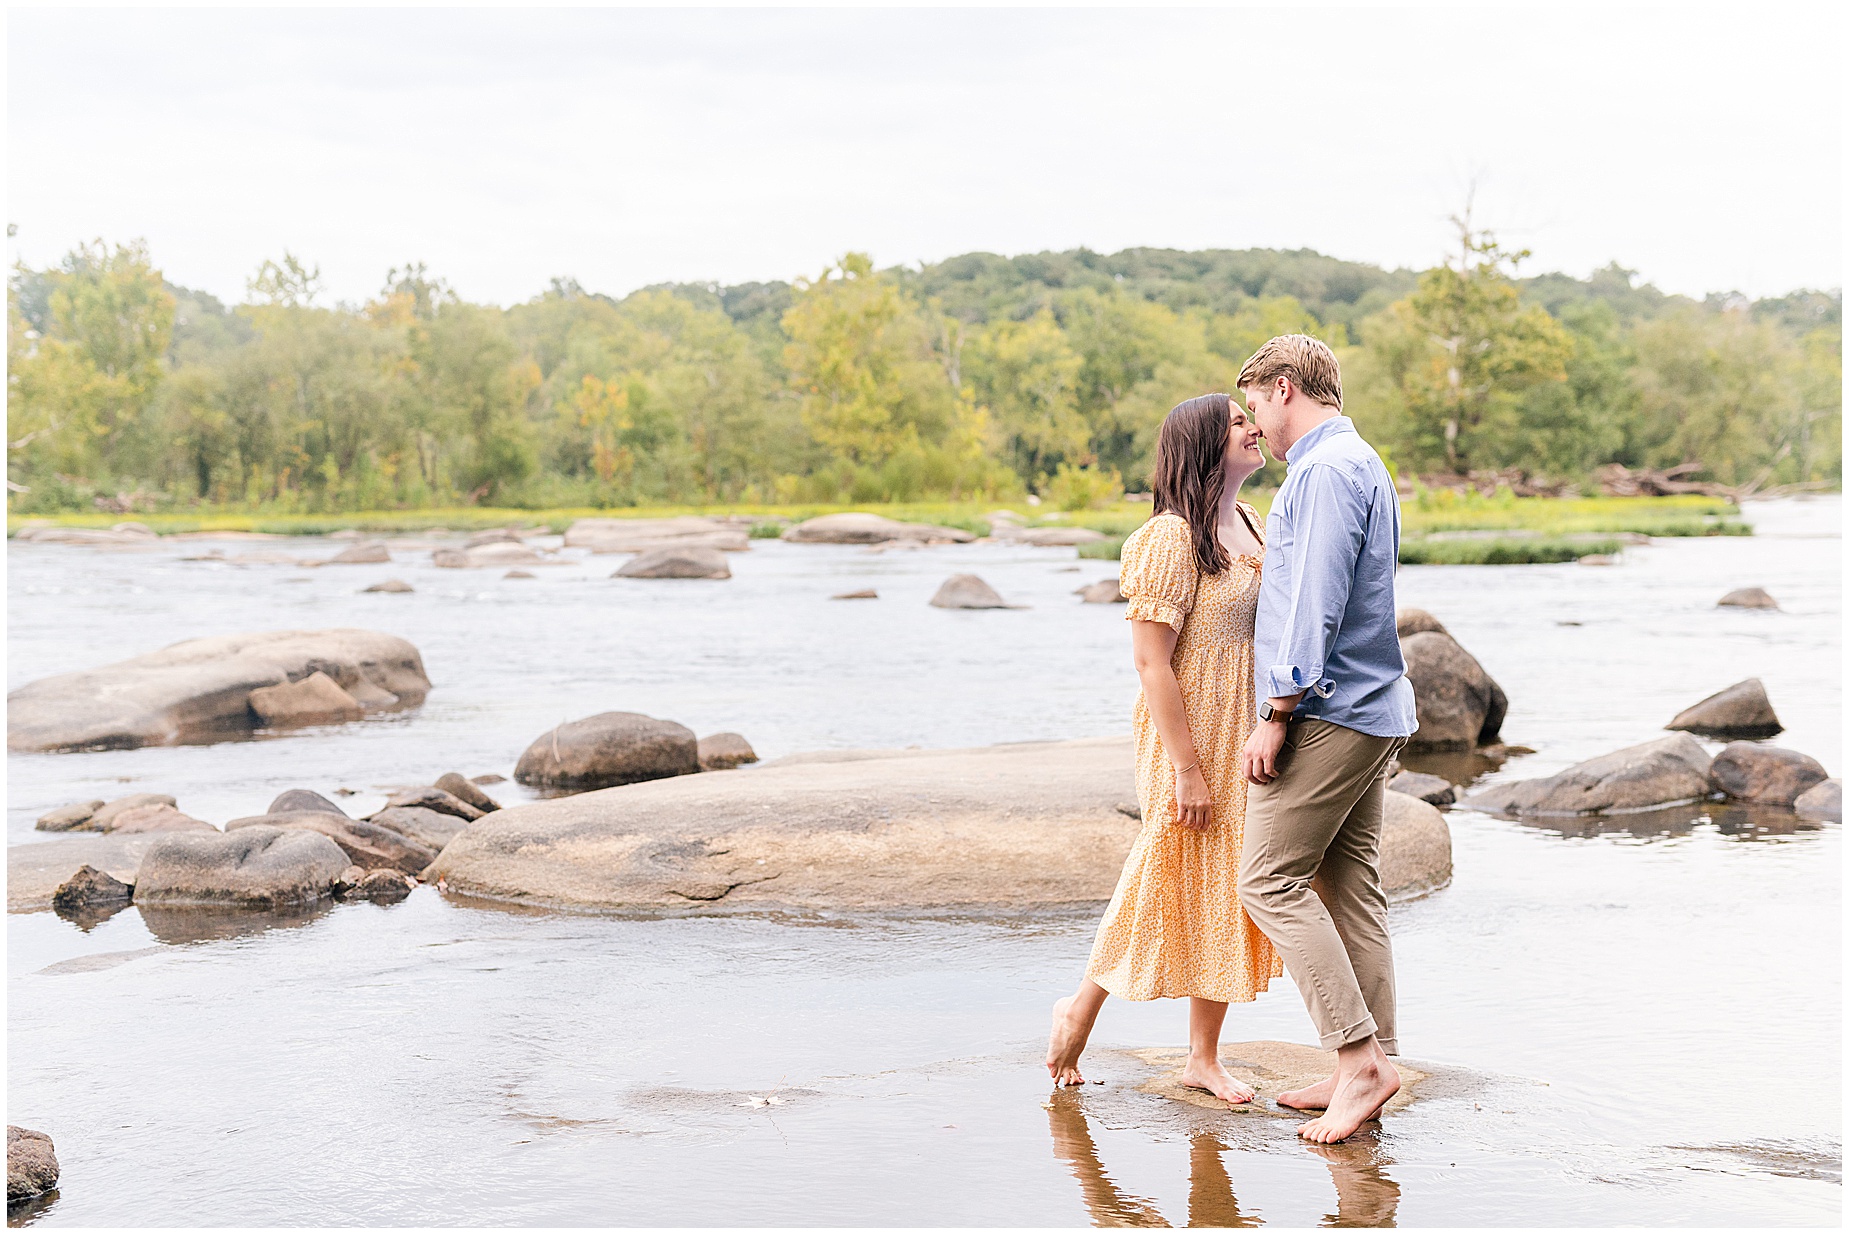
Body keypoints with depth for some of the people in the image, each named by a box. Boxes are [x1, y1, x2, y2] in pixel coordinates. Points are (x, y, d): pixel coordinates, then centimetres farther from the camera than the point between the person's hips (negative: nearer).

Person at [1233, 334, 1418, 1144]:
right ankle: (1367, 1069, 12)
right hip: (1375, 710, 10)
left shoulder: (1324, 470, -13)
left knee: (1271, 878, -8)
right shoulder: (1362, 464, 19)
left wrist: (1276, 713, -18)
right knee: (1350, 887, 10)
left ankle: (1360, 1057, -10)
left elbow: (1315, 604, -20)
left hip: (1329, 710, -10)